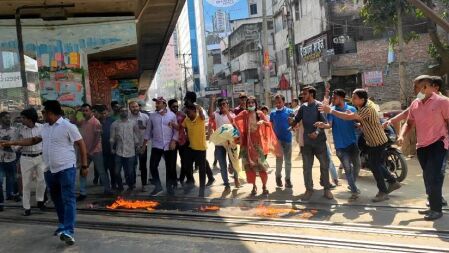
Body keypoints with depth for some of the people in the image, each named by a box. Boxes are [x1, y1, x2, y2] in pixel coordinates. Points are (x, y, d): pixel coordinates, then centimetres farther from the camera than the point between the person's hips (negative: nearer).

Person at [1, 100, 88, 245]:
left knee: (68, 199, -9)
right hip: (50, 170, 8)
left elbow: (81, 144, -10)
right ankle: (63, 225, 30)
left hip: (66, 168, -8)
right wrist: (12, 143, 22)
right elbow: (34, 140, 25)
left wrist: (84, 165, -12)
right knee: (57, 199, 16)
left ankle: (68, 231, -14)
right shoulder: (45, 127, 12)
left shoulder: (67, 126, -12)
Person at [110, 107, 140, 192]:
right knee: (117, 171, 2)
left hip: (130, 152, -1)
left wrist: (137, 146, 3)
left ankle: (131, 186, 27)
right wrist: (112, 148, 1)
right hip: (118, 152, 1)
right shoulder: (115, 124, 4)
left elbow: (136, 137, 7)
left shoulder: (133, 123, 4)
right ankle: (120, 186, 24)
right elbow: (112, 137, 6)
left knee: (130, 172, 4)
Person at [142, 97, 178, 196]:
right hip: (156, 145, 1)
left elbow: (176, 130, 0)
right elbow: (148, 130, 8)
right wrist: (144, 144, 7)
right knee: (153, 166, -5)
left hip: (169, 146, -1)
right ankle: (158, 187, 12)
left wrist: (173, 141, -11)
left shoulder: (172, 115, 0)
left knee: (170, 167, 6)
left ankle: (169, 187, 22)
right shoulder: (152, 116, 4)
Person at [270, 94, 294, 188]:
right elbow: (271, 126, 7)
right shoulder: (273, 113, 2)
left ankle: (288, 179, 16)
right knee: (279, 160, 11)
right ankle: (278, 177, 28)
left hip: (287, 139, -1)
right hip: (277, 139, 1)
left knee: (288, 160, 6)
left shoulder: (289, 111, -4)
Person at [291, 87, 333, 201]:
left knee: (324, 165, 3)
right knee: (307, 167, 6)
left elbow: (324, 121, -15)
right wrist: (292, 123, -11)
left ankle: (327, 189, 17)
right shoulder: (303, 107, 8)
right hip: (307, 141, 4)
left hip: (319, 140, -4)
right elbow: (297, 120, 10)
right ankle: (309, 189, 16)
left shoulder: (319, 105, -6)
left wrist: (317, 131, -29)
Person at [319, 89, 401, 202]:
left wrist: (330, 111, -32)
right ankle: (393, 182, 32)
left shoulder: (367, 110, -26)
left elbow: (348, 117, -36)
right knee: (375, 165, 18)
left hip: (378, 142, -10)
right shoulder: (361, 109, 7)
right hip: (372, 142, 10)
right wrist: (351, 115, -5)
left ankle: (383, 192, 6)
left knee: (375, 166, -5)